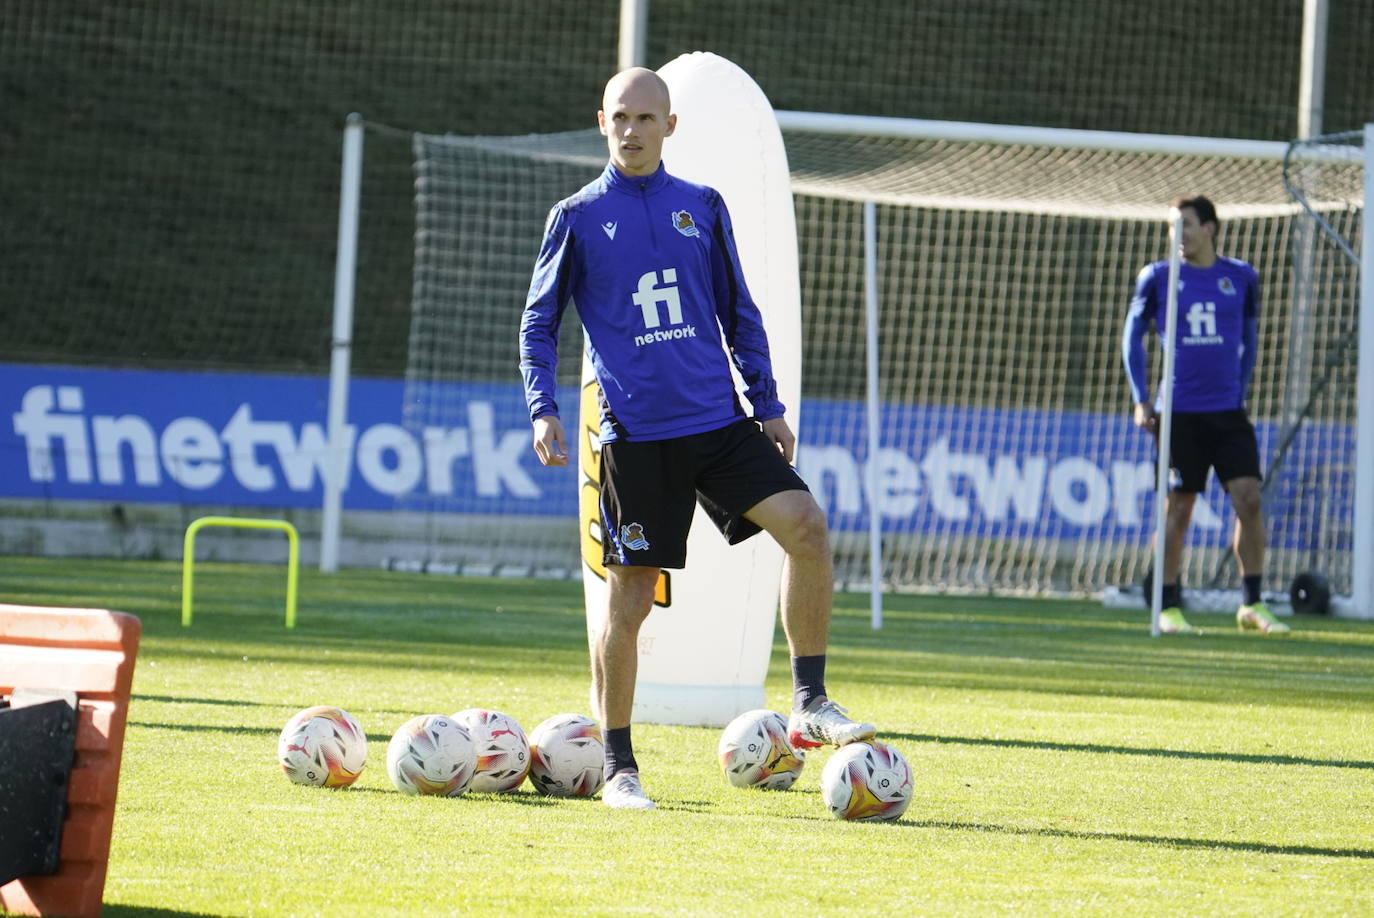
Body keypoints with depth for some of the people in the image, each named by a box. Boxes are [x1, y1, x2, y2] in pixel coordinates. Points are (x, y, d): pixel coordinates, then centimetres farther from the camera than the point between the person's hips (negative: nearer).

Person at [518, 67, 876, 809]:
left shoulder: (702, 208, 12)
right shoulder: (578, 218, 4)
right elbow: (538, 322, 8)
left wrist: (768, 404, 12)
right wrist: (543, 408, -6)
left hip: (721, 421, 3)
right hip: (636, 434, -3)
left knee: (805, 525, -16)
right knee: (629, 599, -3)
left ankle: (810, 704, -7)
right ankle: (618, 768, 8)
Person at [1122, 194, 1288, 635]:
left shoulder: (1241, 277, 6)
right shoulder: (1157, 277, 1)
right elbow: (1133, 337, 8)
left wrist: (1241, 392, 10)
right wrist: (1141, 400, 2)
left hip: (1228, 412, 1)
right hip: (1179, 413, -1)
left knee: (1248, 497, -8)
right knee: (1178, 509, 0)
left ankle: (1252, 605, 0)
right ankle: (1169, 608, 8)